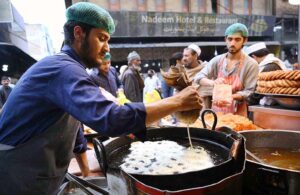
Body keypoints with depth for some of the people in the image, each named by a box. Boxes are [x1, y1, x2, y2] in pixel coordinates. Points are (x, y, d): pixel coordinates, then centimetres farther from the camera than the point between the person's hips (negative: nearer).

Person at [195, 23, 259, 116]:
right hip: (216, 111, 3)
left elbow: (249, 92, -10)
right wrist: (213, 82, -26)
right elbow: (199, 77, -6)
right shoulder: (217, 60, 0)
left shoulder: (251, 64, -9)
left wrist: (231, 96, -27)